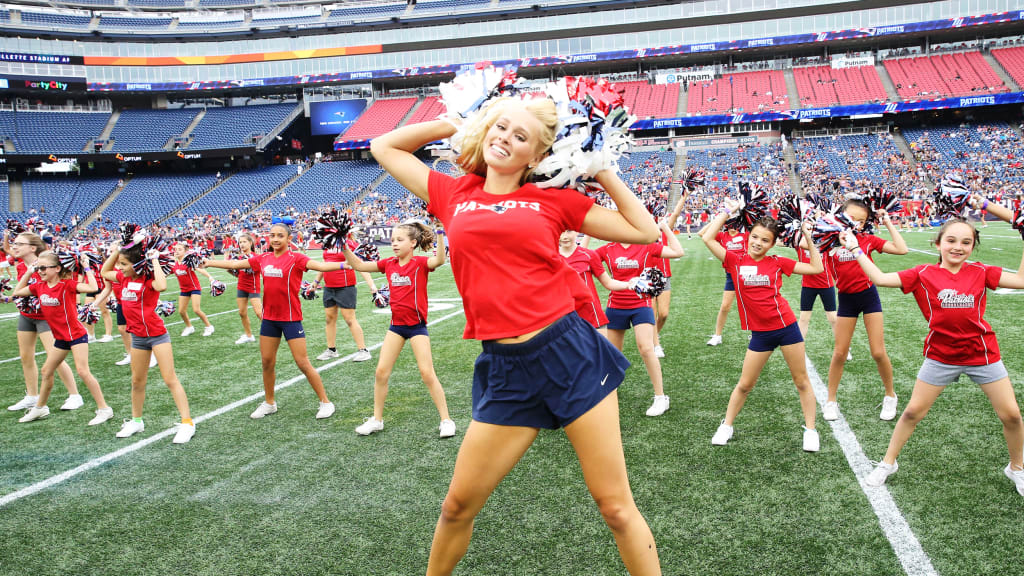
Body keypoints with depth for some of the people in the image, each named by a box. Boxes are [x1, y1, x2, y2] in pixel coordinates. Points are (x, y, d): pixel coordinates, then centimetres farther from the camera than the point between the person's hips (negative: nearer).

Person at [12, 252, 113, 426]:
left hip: (76, 334, -8)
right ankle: (40, 408, 37)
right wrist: (28, 272, 9)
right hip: (60, 338, 8)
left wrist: (87, 268, -24)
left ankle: (104, 409, -8)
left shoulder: (67, 284, -17)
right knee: (47, 371, 17)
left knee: (83, 371, -14)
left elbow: (92, 288, -31)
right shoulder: (39, 286, 4)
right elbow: (16, 293, 16)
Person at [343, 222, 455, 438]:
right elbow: (358, 265, 7)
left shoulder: (420, 263, -12)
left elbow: (439, 260, -34)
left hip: (416, 324, -5)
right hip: (396, 324, 5)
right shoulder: (388, 264, 3)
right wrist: (345, 247, -5)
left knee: (427, 373, -6)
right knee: (381, 372, 6)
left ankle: (446, 420, 6)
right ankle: (377, 419, 21)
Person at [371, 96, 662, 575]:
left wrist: (601, 171, 7)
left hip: (571, 352, -2)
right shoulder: (453, 195, 11)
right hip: (505, 371, 2)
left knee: (615, 506, 6)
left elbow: (644, 231, 8)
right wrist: (459, 122, 18)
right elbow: (383, 147, 21)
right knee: (457, 506, 13)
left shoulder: (553, 200, 5)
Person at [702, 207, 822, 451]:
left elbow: (817, 268, 3)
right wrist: (726, 212, -3)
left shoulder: (777, 263, -1)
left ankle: (810, 430, 21)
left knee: (802, 380, 9)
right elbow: (707, 238, -9)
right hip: (760, 333, 0)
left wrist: (809, 239, -3)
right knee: (745, 385, 9)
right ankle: (726, 426, 25)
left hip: (786, 326, 0)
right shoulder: (735, 261, -3)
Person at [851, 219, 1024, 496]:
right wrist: (856, 250, -15)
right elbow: (880, 278, -13)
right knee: (913, 412, 6)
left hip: (982, 354, 1)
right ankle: (888, 463, 23)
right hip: (941, 356, -1)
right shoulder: (923, 274, -7)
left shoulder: (980, 272, -3)